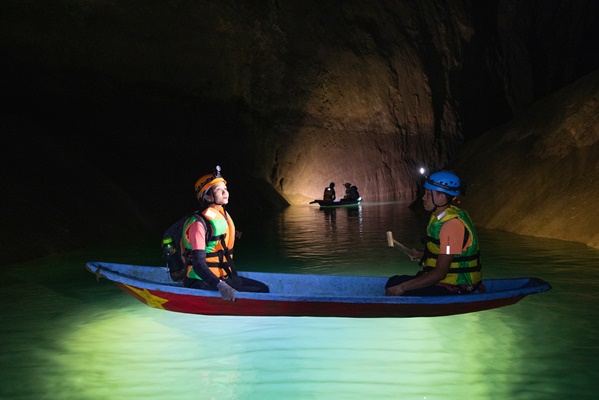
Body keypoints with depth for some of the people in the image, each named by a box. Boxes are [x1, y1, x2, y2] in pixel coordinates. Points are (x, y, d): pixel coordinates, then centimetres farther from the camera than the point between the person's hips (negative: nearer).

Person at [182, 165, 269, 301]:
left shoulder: (224, 217, 10)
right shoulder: (199, 223, -17)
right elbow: (198, 264, -27)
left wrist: (235, 278, 15)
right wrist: (220, 285, -40)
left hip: (223, 278, 9)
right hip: (201, 282, -9)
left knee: (262, 289, 4)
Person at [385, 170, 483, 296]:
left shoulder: (452, 224, -24)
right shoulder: (439, 217, 5)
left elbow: (440, 273, -25)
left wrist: (403, 287, -23)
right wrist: (422, 254, 5)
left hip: (454, 290, -10)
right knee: (394, 282, 7)